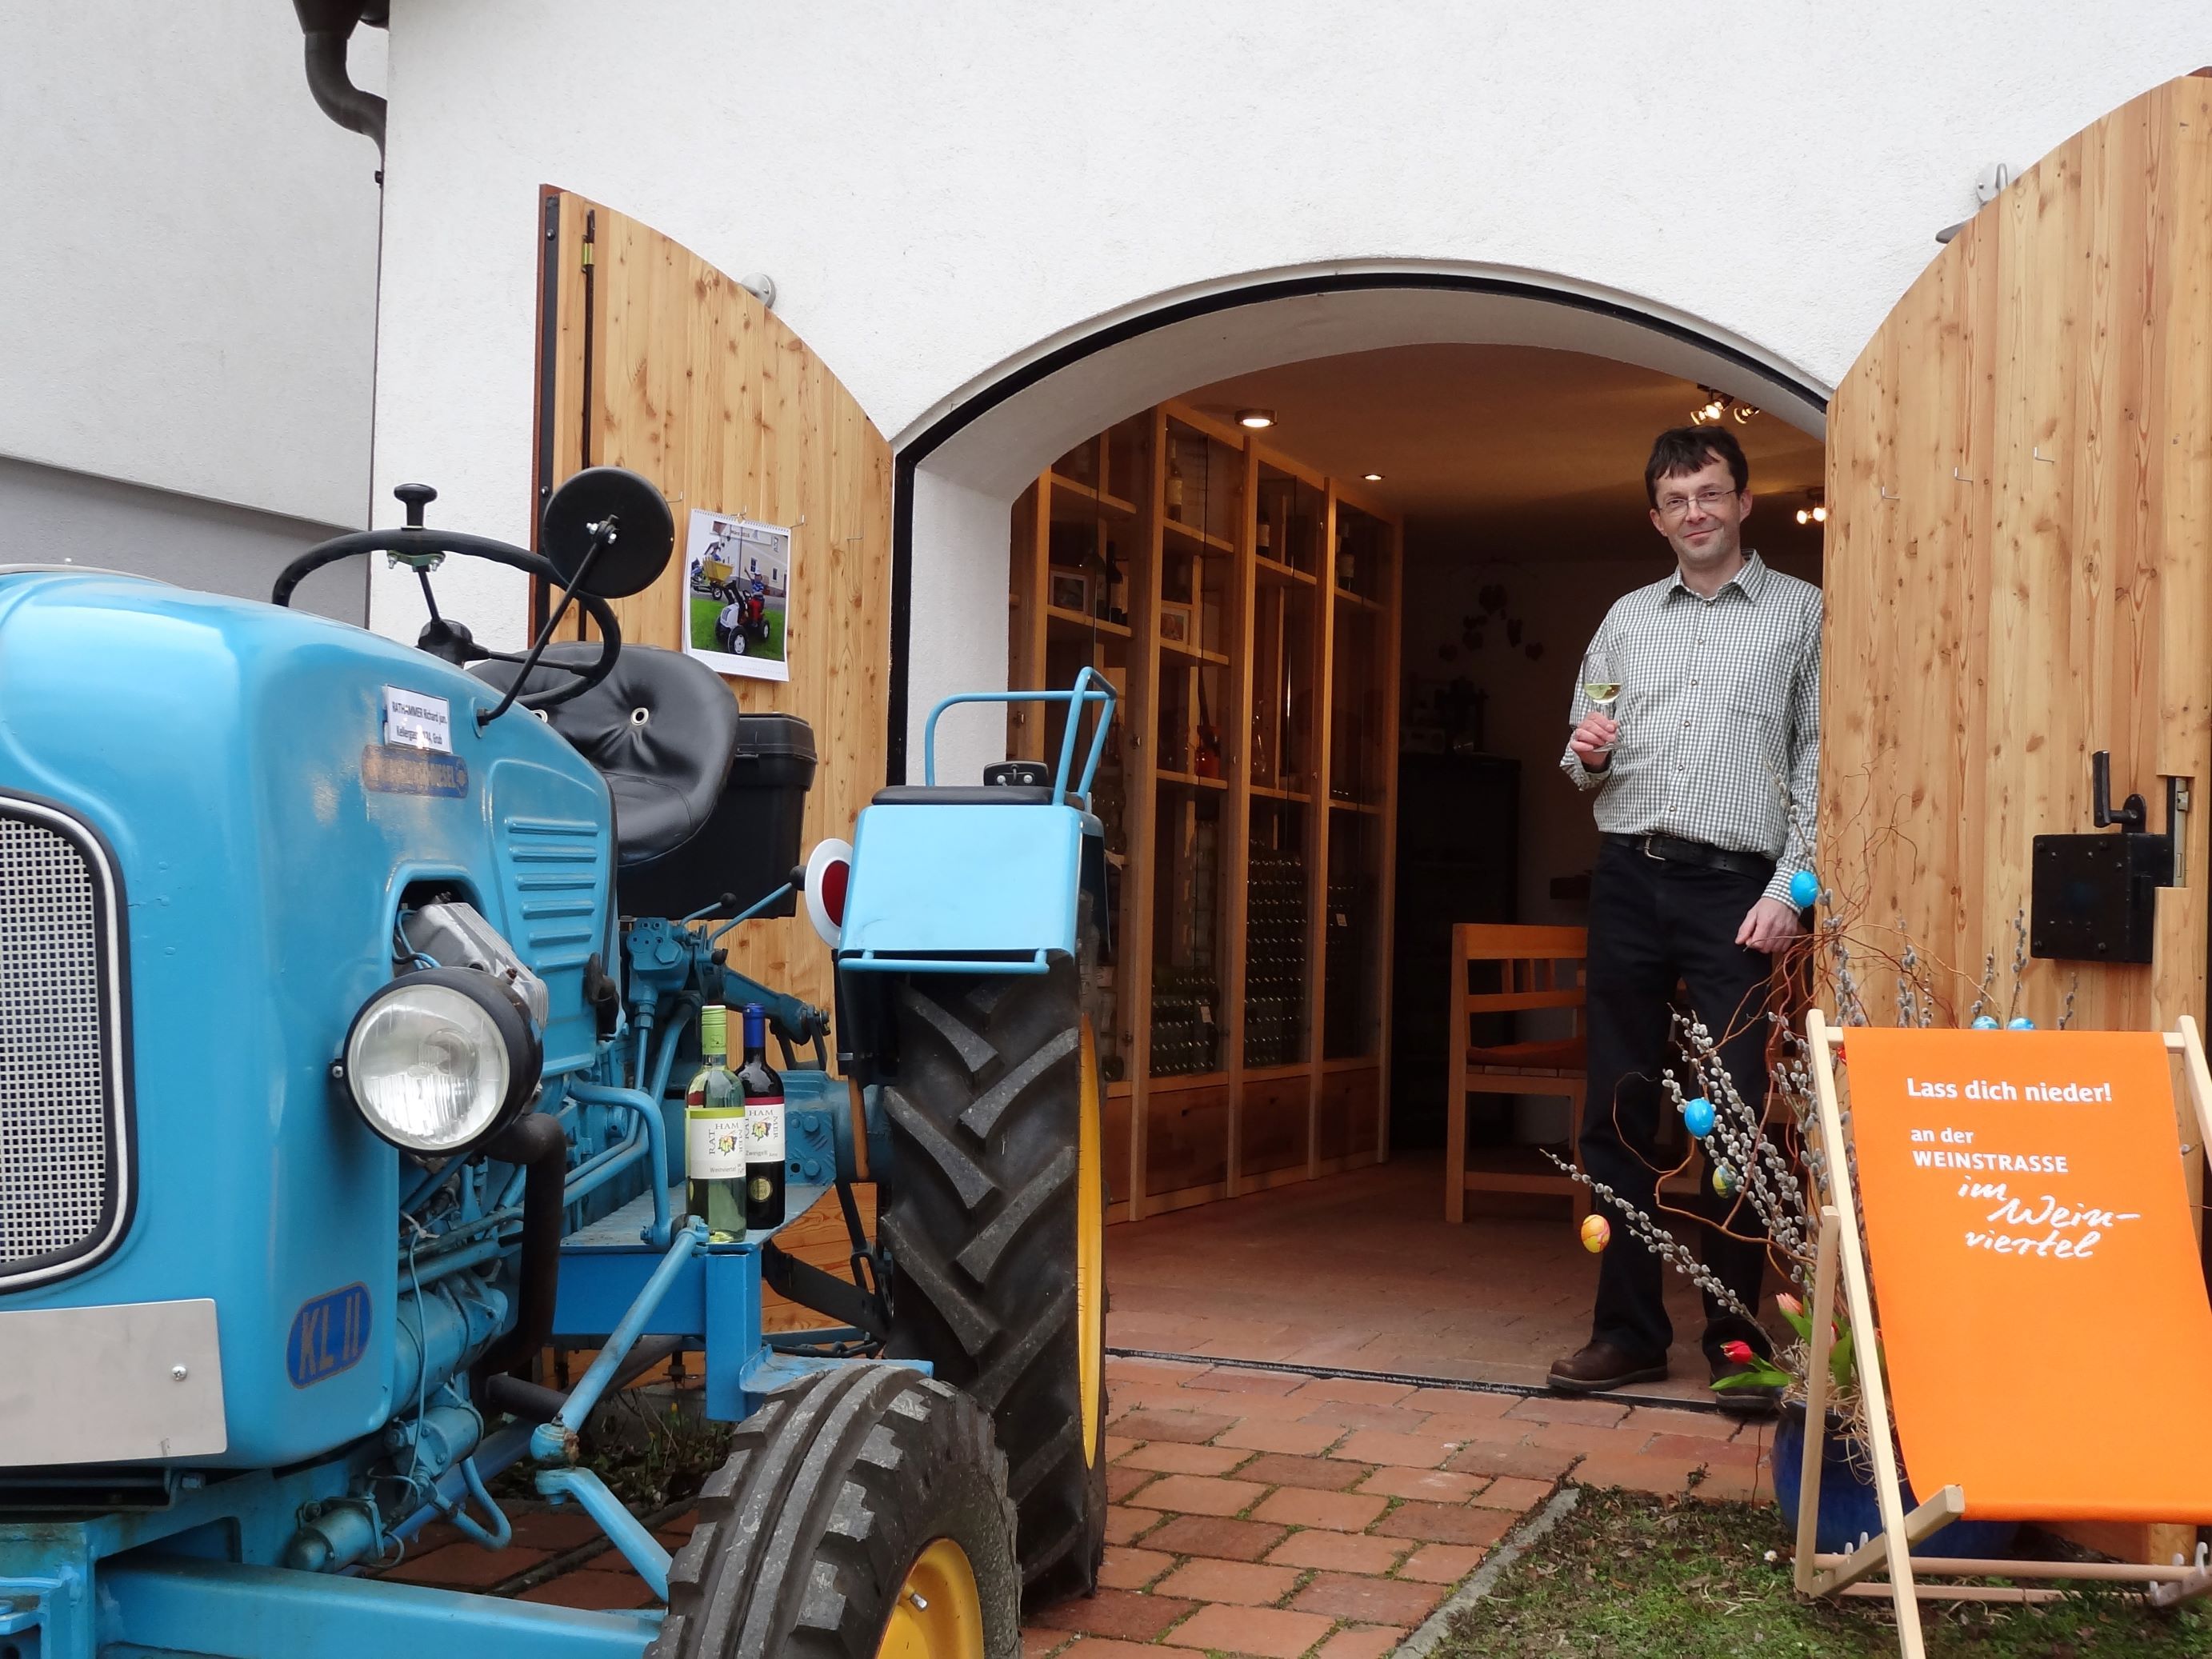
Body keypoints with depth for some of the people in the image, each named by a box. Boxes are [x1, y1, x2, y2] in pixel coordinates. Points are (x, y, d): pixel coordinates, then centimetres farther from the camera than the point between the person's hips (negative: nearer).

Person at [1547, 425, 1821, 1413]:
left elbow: (1817, 762, -1)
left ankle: (1736, 1337, 7)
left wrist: (1790, 887, -10)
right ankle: (1630, 1329, 13)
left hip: (1736, 888, -3)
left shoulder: (1800, 612, 6)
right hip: (1629, 880, 4)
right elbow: (1584, 765, 20)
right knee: (1618, 1111, 4)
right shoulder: (1626, 618, 17)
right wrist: (1584, 758, -4)